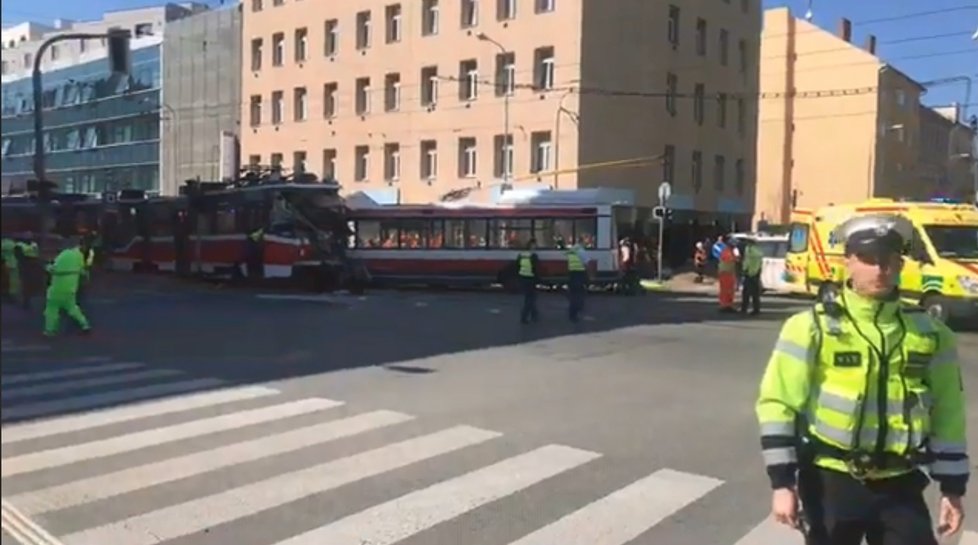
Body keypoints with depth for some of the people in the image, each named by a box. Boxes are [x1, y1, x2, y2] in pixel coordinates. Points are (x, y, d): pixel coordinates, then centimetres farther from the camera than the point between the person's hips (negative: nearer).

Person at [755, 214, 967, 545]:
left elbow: (947, 414, 10)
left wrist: (952, 488, 9)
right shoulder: (812, 326, -9)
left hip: (900, 484, 3)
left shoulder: (929, 333, 3)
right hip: (831, 480, -3)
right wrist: (782, 481, -12)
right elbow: (779, 403, -9)